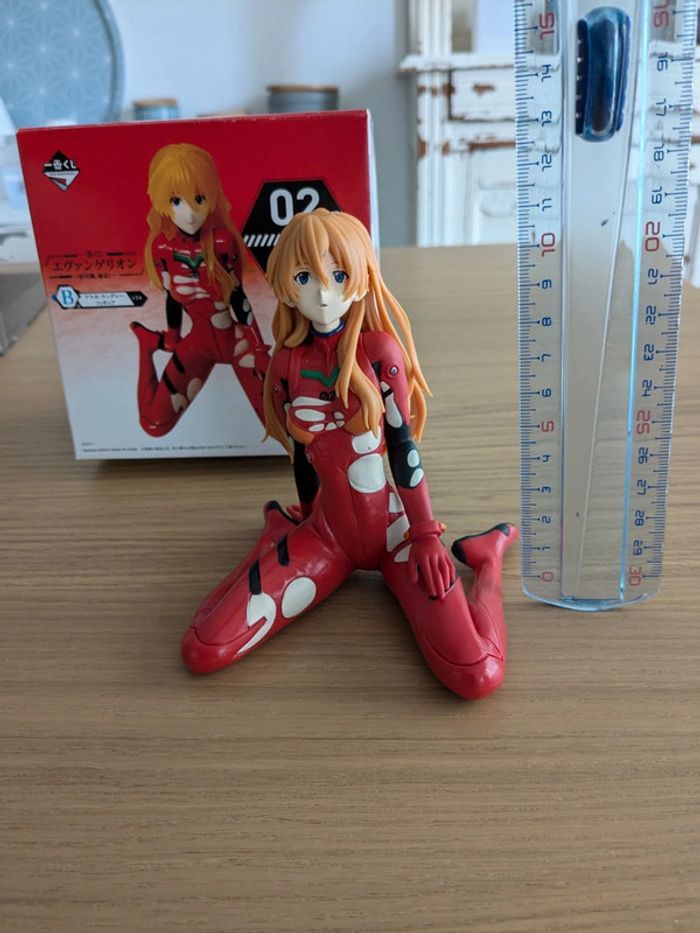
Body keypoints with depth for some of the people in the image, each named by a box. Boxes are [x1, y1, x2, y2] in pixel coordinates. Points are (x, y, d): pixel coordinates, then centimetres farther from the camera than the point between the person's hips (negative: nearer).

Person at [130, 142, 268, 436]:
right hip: (199, 339, 2)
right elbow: (172, 298, 3)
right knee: (154, 425, -1)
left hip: (237, 336, -1)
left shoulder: (222, 241, -15)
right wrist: (172, 338, 14)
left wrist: (256, 346, -3)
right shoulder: (162, 247, -11)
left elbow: (237, 295, -7)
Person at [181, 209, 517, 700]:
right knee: (202, 651, -11)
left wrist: (426, 534, -6)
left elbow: (403, 443, -6)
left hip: (392, 525, -2)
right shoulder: (287, 361, -2)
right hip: (326, 533, 3)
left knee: (478, 675, -24)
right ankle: (280, 530, 16)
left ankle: (487, 555, 10)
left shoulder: (379, 348, -10)